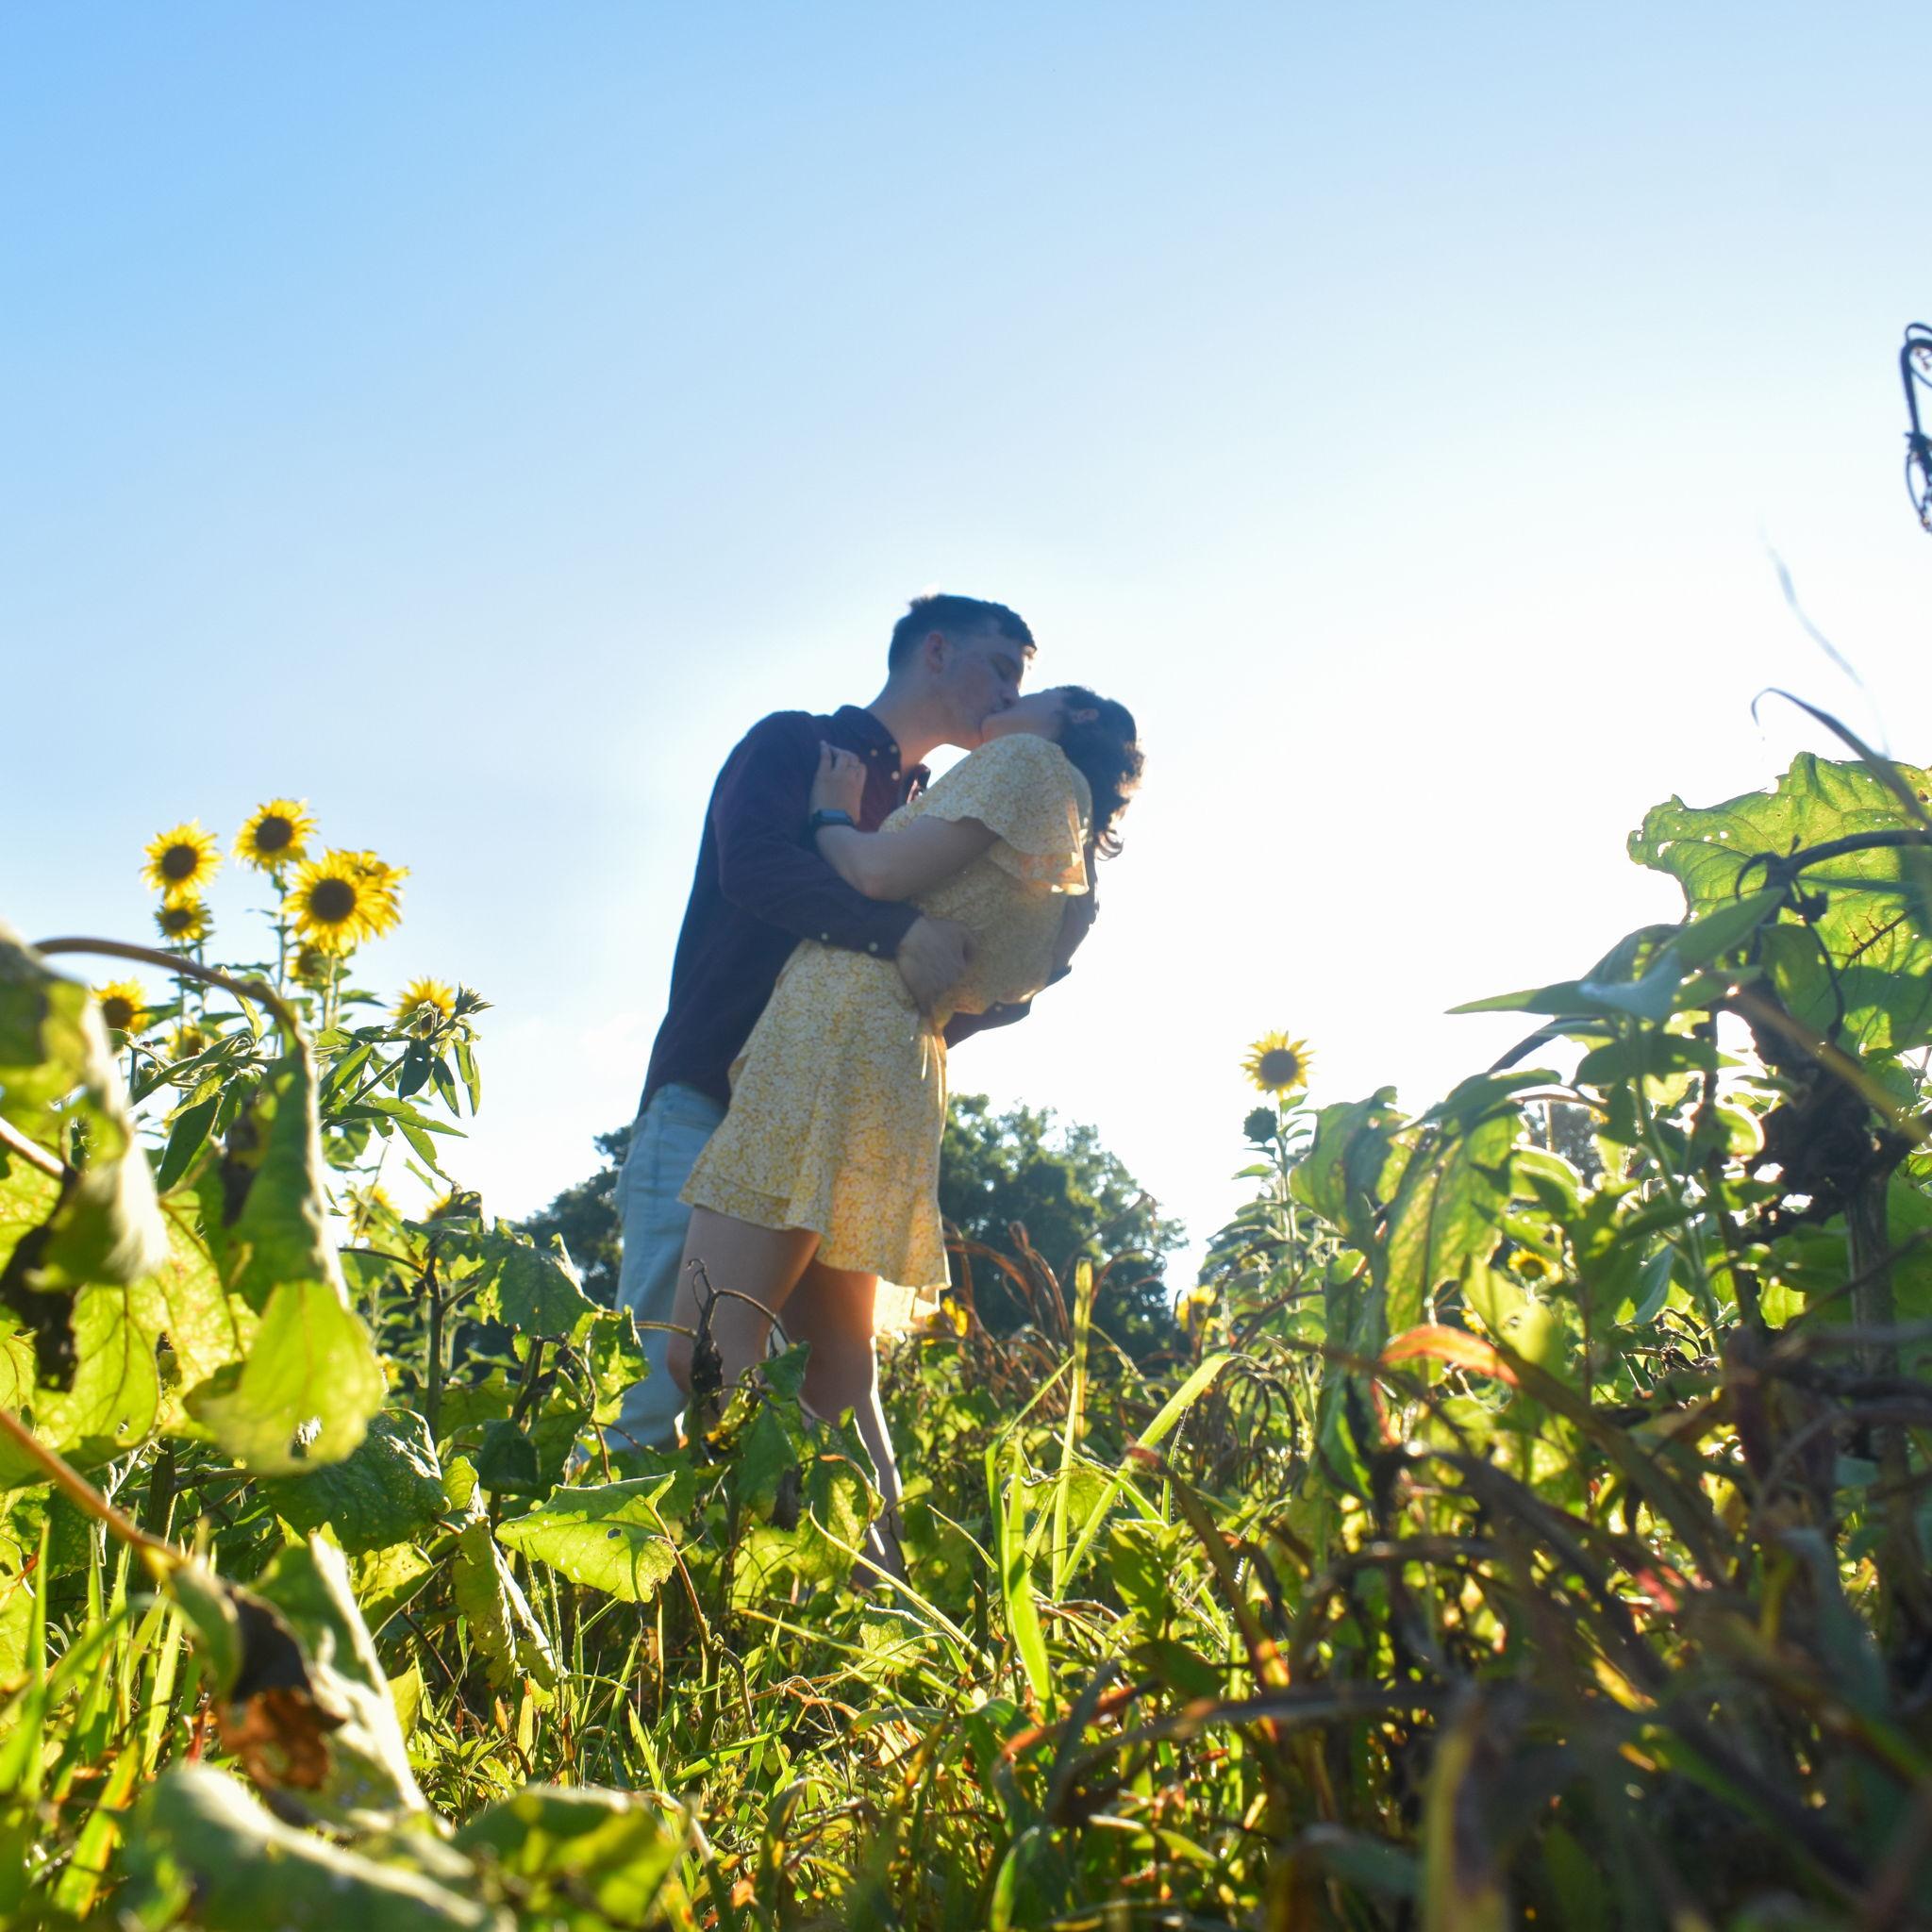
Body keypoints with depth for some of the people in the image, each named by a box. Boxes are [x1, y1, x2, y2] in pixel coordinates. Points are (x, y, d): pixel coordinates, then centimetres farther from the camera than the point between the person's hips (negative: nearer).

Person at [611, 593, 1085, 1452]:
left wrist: (968, 1014, 3)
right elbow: (752, 862, -15)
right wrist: (902, 928, -25)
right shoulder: (793, 744, 7)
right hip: (709, 1101, -6)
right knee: (661, 1380, -14)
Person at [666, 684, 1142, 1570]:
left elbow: (881, 873, -10)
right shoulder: (1066, 855, 28)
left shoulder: (1026, 759, 2)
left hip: (836, 1033, -10)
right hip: (902, 1068, 10)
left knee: (706, 1353, -17)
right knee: (839, 1369, 10)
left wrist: (830, 813, 11)